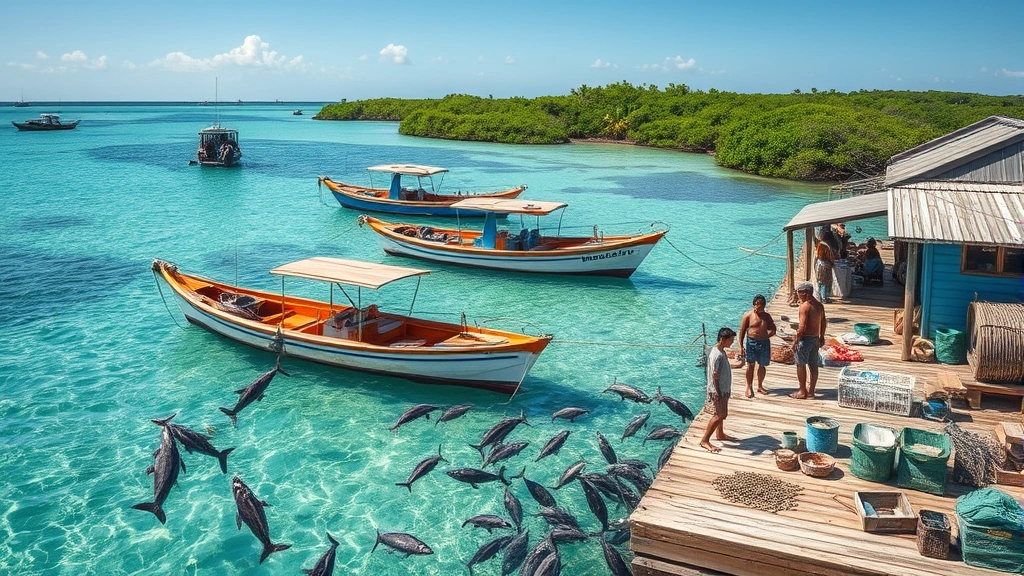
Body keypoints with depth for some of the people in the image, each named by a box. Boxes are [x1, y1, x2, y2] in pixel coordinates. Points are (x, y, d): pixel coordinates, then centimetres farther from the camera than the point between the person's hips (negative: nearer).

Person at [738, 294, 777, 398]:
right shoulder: (748, 316, -4)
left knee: (762, 365, 11)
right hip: (751, 342, -3)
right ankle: (749, 387, 12)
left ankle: (760, 386, 26)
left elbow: (773, 329, 10)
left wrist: (767, 335, -11)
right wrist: (741, 346, -6)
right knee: (750, 365, 1)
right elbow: (742, 331, -3)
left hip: (764, 343, 3)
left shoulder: (767, 316, 7)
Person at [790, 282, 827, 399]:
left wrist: (795, 341, -15)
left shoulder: (805, 306, -17)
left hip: (805, 338, -8)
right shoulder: (819, 305, 7)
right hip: (816, 339, 8)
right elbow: (823, 323, 15)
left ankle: (802, 392, 8)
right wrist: (822, 337, 25)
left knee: (801, 365, 3)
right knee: (814, 366, 12)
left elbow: (802, 327, -21)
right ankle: (811, 391, 20)